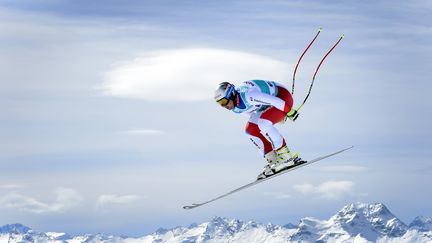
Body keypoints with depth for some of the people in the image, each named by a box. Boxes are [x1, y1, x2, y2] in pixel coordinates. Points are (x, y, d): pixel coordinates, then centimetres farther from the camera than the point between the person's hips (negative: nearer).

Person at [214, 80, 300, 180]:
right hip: (267, 106, 9)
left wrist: (290, 112, -21)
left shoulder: (248, 96, -35)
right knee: (251, 129, -4)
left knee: (263, 124, -30)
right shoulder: (236, 108, -6)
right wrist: (278, 117, 21)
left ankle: (285, 156, -22)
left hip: (283, 97, -9)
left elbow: (276, 100, -31)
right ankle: (273, 161, 0)